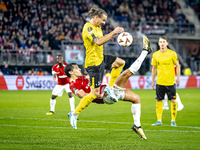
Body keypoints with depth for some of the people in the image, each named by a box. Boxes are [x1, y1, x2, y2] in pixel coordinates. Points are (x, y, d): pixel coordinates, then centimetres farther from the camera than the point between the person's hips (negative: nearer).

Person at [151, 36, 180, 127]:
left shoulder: (172, 53, -2)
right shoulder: (155, 55, 5)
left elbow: (177, 65, 5)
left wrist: (178, 77, -2)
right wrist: (152, 81, 13)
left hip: (170, 82, -2)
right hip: (160, 82, 2)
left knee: (173, 100, -3)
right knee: (159, 101, 3)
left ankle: (173, 120, 7)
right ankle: (159, 120, 12)